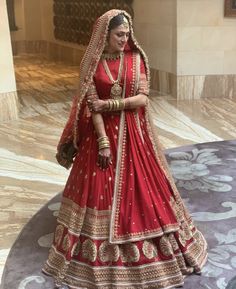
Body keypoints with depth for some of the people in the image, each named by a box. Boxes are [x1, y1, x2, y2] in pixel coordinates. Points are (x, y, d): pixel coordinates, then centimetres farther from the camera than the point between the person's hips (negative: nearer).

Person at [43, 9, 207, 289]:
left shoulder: (136, 58, 1)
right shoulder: (92, 63, -4)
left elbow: (142, 98, -6)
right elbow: (91, 105, -9)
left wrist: (109, 104, -15)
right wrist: (103, 142, -16)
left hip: (133, 133, 2)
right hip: (102, 132, -1)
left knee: (141, 189, 6)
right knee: (101, 190, 3)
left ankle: (146, 251, 25)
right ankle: (102, 253, 20)